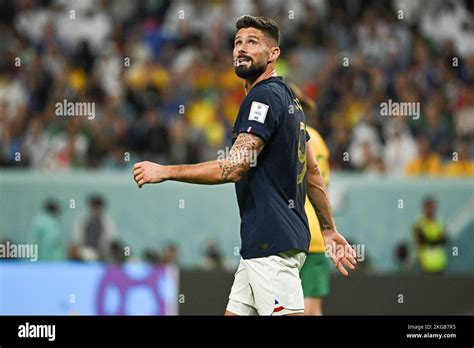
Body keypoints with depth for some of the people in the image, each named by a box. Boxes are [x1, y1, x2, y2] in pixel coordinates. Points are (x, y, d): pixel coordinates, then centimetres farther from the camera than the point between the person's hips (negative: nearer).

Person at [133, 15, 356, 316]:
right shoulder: (287, 97, 19)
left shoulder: (264, 96, -12)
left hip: (271, 244, -10)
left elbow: (234, 167, -20)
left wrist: (164, 171, -13)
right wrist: (330, 230, 29)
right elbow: (313, 172, 24)